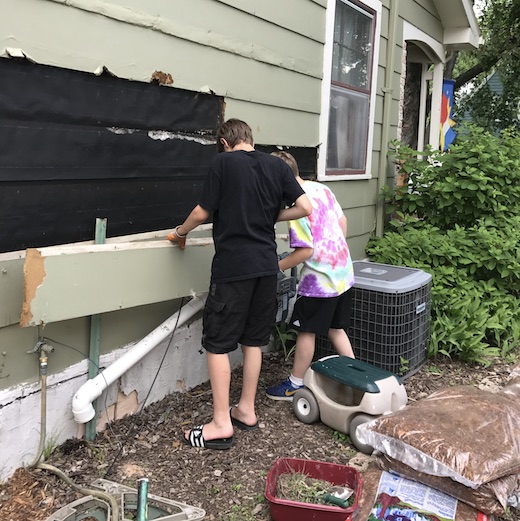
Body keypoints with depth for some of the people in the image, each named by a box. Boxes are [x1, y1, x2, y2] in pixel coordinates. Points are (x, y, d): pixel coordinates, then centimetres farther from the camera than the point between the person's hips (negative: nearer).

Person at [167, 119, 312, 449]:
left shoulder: (223, 163, -6)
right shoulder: (278, 165, 6)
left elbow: (202, 213, -4)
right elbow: (305, 208, 2)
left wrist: (180, 232, 15)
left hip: (233, 266, -5)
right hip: (267, 265, 6)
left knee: (217, 343, 2)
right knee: (253, 340, 16)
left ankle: (222, 424, 5)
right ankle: (246, 410, 26)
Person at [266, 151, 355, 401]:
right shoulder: (322, 189, 5)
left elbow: (305, 250, -23)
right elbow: (342, 221, 15)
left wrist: (277, 267, -12)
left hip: (319, 280, -8)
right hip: (343, 272, 8)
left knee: (306, 331, 7)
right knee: (335, 327, 21)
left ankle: (295, 385, 20)